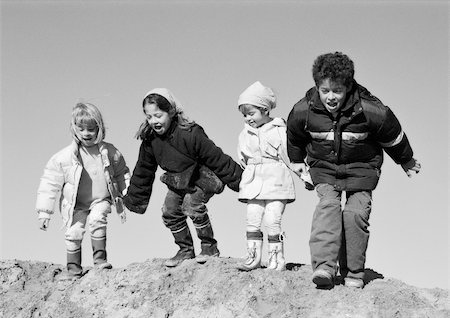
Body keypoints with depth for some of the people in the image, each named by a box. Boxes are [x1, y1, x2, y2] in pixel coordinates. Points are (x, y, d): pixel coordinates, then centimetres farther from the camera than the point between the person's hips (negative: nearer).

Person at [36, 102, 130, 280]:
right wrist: (44, 212, -10)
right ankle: (74, 268, 9)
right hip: (75, 205, 0)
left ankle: (100, 258, -10)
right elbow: (50, 184, -9)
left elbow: (121, 175, 7)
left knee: (97, 220, -24)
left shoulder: (110, 152, -8)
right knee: (73, 232, -9)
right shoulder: (63, 157, -14)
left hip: (101, 200, 0)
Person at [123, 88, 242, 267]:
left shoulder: (190, 134, -30)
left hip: (202, 179, -7)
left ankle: (210, 247, -6)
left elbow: (217, 159, -25)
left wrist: (240, 182, -20)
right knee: (170, 212, -2)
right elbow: (143, 171, 5)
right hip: (177, 183, 7)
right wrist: (134, 200, 10)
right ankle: (186, 250, 14)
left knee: (192, 205, -23)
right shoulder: (150, 139, -10)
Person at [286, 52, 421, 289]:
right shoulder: (303, 111, -19)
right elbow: (294, 136, 7)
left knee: (356, 212, -14)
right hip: (323, 167, 1)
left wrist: (406, 161, 11)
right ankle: (324, 267, -34)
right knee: (327, 205, -22)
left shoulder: (369, 110, -25)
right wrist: (297, 160, 24)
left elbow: (393, 136, -5)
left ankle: (353, 273, 0)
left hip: (361, 167, -1)